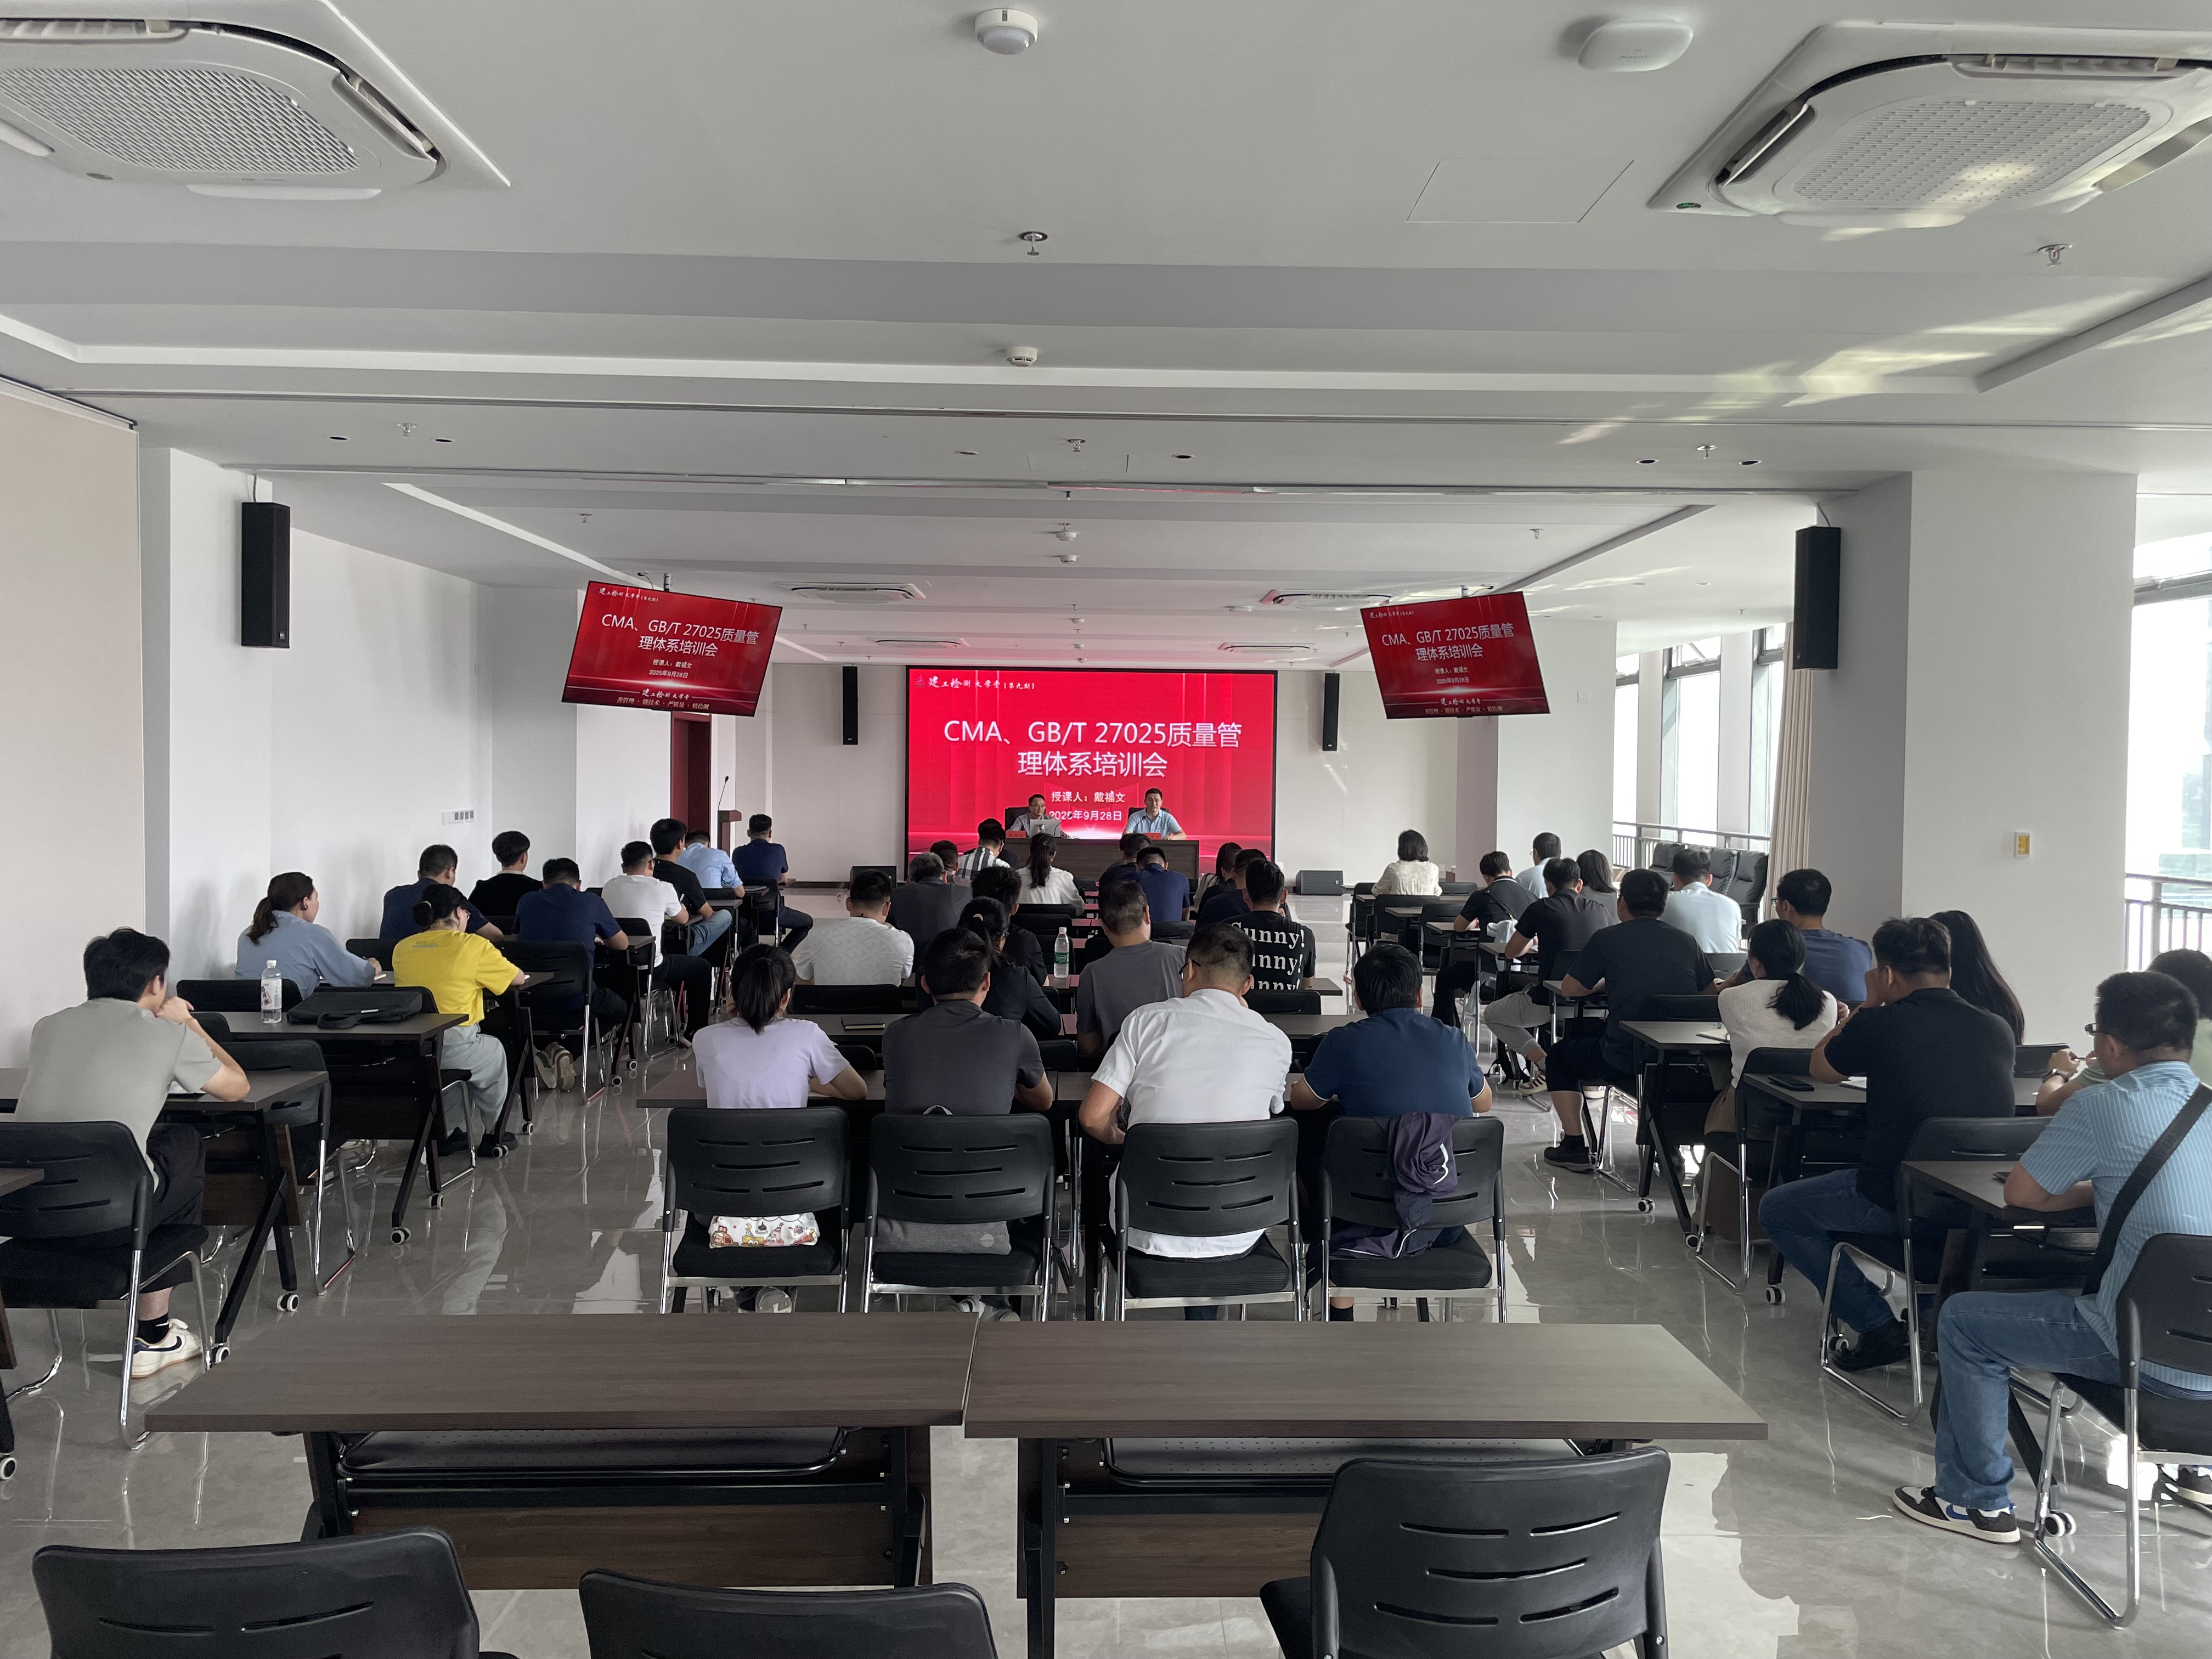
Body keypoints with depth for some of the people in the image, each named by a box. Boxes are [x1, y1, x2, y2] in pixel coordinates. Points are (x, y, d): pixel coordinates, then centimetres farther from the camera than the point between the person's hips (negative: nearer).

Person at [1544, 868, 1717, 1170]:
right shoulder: (1687, 942, 6)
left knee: (1559, 1055, 23)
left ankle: (1574, 1146, 16)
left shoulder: (1607, 939, -4)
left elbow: (1571, 988, 5)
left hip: (1624, 1060, -4)